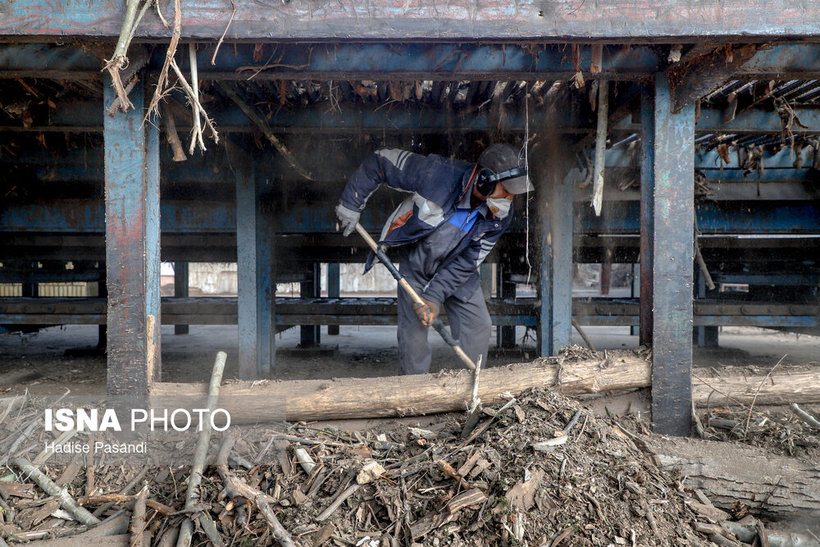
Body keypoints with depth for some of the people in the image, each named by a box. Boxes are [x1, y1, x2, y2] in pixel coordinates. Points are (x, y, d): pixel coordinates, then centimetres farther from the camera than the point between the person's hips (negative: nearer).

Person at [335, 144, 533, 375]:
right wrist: (350, 204, -19)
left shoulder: (501, 215, -19)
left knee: (478, 327, -6)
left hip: (456, 270, 3)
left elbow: (468, 261, -16)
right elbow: (379, 161, -21)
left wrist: (434, 296, -23)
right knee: (413, 332, -5)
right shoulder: (437, 173, -32)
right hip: (415, 263, -3)